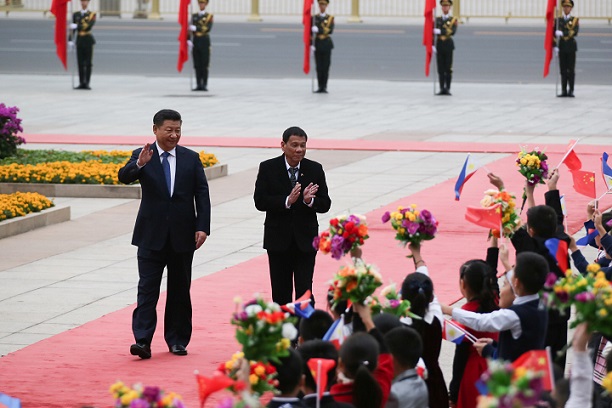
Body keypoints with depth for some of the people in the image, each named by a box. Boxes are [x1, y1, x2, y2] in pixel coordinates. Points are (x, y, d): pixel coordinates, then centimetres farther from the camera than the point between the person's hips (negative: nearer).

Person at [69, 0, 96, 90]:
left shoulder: (92, 15, 1)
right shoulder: (76, 15, 11)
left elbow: (89, 26, -15)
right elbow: (73, 28, 9)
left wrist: (76, 26, -20)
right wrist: (70, 40, 1)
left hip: (88, 40, -3)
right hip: (79, 40, 3)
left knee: (88, 63, -3)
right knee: (80, 63, 2)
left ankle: (87, 83, 0)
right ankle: (81, 83, 6)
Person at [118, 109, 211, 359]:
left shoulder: (191, 158, 5)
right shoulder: (142, 156, 0)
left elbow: (202, 195, 2)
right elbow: (124, 177, -17)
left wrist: (202, 227, -7)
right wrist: (139, 165, -37)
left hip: (183, 235, 2)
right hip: (152, 235, -2)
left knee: (180, 290, 10)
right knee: (147, 289, -8)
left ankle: (177, 340, 18)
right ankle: (142, 341, -13)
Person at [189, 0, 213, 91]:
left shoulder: (209, 16, 2)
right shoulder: (194, 16, 14)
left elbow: (208, 28, -13)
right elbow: (191, 29, 10)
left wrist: (196, 28, -20)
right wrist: (189, 40, -3)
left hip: (204, 41, -4)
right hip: (195, 42, 4)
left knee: (205, 64, -4)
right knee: (197, 64, 2)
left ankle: (205, 85, 0)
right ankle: (199, 85, 6)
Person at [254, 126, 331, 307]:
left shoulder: (315, 169, 1)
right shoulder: (268, 168, -2)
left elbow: (325, 204, 0)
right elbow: (260, 201, -10)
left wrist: (310, 201, -22)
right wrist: (287, 201, -24)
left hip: (306, 240, 0)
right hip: (278, 241, 0)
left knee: (305, 292, -5)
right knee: (281, 293, 8)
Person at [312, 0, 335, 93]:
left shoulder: (330, 18, 5)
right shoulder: (314, 18, 9)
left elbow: (330, 30, -11)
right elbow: (311, 32, 4)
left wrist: (318, 30, -23)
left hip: (326, 44, -1)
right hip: (317, 44, 1)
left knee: (326, 66, -3)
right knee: (319, 66, 0)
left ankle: (324, 87, 1)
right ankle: (320, 87, 5)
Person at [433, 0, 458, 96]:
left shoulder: (453, 20, 5)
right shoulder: (437, 19, 12)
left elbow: (453, 32, -13)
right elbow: (433, 33, 8)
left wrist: (440, 31, -22)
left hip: (448, 45, -2)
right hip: (439, 46, 2)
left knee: (448, 69, -3)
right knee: (440, 69, 0)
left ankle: (448, 89, 1)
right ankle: (442, 89, 3)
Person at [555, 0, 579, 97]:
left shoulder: (575, 20, 2)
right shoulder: (558, 20, 8)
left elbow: (575, 32, -16)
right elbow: (554, 34, 4)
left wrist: (562, 33, -28)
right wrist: (555, 46, -8)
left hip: (571, 47, -2)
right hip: (562, 48, 2)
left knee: (571, 70, -2)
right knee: (563, 70, 2)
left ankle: (571, 91, 2)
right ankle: (564, 91, 5)